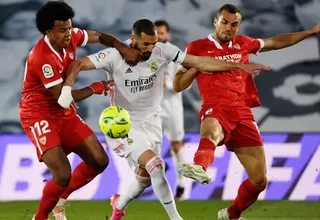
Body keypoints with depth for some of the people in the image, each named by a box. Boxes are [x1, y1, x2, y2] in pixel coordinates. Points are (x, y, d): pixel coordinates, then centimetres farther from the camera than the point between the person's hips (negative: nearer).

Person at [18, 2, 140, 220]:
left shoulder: (70, 37, -6)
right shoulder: (42, 57, -28)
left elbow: (99, 37, 13)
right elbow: (62, 97, -24)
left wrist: (124, 49, -6)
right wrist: (96, 88, -10)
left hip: (64, 113, 8)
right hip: (39, 116, -8)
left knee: (100, 161, 4)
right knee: (63, 174, -21)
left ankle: (61, 198, 25)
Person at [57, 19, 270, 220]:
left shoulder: (162, 51, -13)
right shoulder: (115, 55, -22)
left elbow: (200, 62, -10)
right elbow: (78, 64, -17)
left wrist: (240, 66, -13)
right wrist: (67, 88, -36)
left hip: (150, 122, 5)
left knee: (146, 177, 13)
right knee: (155, 165, -22)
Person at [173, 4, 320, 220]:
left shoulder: (243, 44, 18)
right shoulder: (198, 47, 9)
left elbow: (276, 42, 34)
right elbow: (177, 85, 12)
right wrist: (197, 66, -5)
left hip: (242, 114, 5)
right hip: (216, 110, -4)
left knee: (260, 179, 0)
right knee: (211, 131, -44)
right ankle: (200, 167, -77)